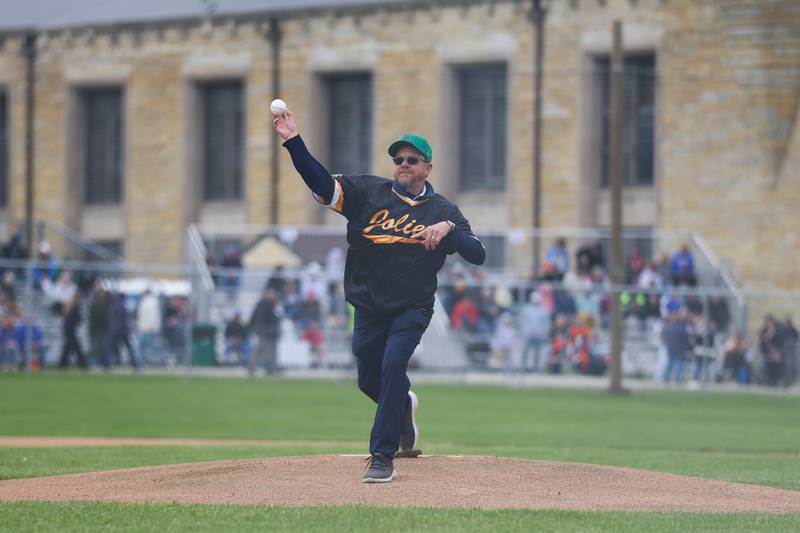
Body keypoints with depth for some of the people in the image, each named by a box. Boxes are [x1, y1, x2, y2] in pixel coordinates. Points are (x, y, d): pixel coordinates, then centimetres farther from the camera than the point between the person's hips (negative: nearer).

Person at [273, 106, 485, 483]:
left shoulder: (443, 211, -1)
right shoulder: (368, 193, 0)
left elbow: (478, 255, -8)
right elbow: (321, 183, -13)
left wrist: (448, 228, -25)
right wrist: (293, 141, -26)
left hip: (412, 309, -3)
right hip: (369, 308, 3)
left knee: (393, 364, -22)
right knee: (369, 380, 11)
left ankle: (383, 456, -17)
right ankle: (404, 406, 47)